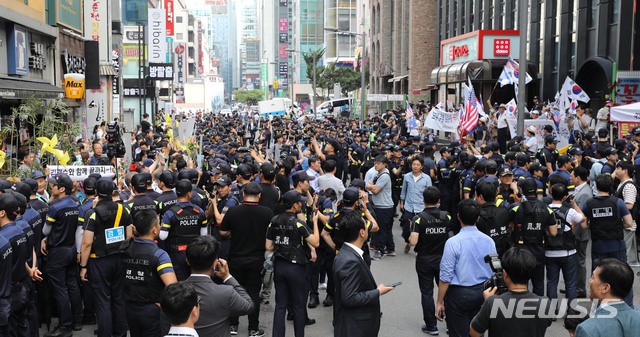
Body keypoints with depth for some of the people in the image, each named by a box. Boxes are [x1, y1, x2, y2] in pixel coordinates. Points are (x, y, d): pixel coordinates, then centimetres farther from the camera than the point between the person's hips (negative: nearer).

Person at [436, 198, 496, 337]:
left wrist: (440, 302, -6)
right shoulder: (489, 241, -1)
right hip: (482, 292, 5)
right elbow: (494, 272, 6)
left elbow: (446, 277, -14)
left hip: (459, 294, -5)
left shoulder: (453, 242, -16)